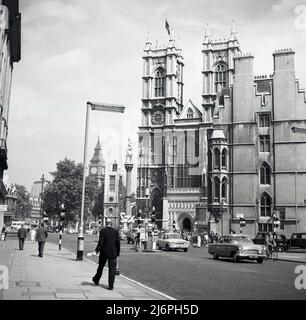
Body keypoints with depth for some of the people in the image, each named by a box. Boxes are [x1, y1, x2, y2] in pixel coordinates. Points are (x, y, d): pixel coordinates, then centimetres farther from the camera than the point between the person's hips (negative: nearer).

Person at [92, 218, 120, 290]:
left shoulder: (103, 231, -6)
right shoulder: (116, 231, 0)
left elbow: (100, 241, -11)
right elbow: (118, 242, 0)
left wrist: (97, 250, -3)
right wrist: (117, 253, 6)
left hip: (104, 252, 0)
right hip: (113, 253, 0)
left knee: (101, 267, 18)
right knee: (112, 269, 4)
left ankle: (96, 280, 36)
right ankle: (111, 285, 1)